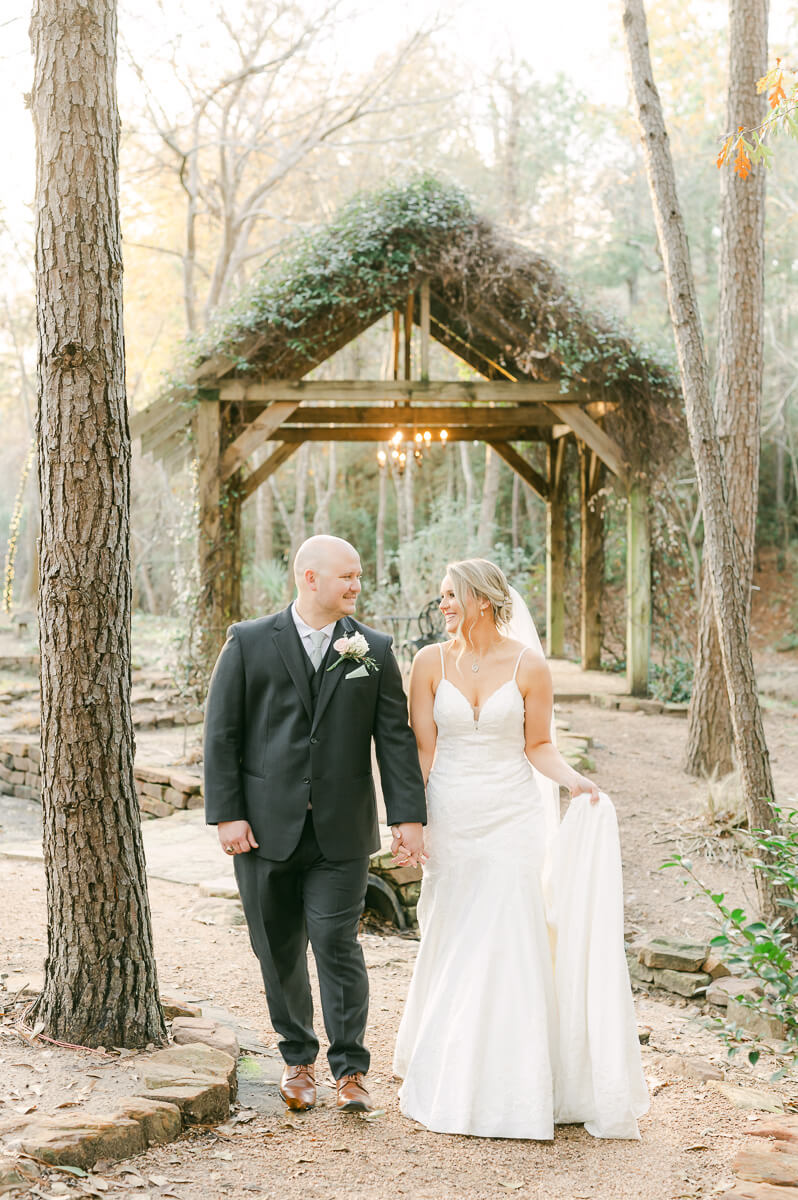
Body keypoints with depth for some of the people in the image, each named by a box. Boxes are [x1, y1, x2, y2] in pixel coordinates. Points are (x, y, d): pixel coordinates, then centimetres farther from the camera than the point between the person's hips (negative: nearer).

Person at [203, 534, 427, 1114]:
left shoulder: (374, 649, 4)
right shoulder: (249, 642, 0)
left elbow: (395, 736, 2)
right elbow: (222, 734, -1)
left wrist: (409, 816, -6)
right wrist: (226, 813, -7)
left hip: (341, 831, 0)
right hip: (265, 827, 0)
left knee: (336, 942, -5)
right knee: (279, 951, 9)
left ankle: (350, 1067, 8)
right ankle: (298, 1058, 27)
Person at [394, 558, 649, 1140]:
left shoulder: (528, 666, -5)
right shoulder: (431, 662, -1)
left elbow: (538, 746, 3)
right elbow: (422, 748, 1)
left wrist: (574, 780, -15)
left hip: (512, 818, -1)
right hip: (450, 818, 2)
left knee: (508, 944, -3)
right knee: (452, 947, 8)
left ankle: (511, 1085, 10)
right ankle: (449, 1076, 24)